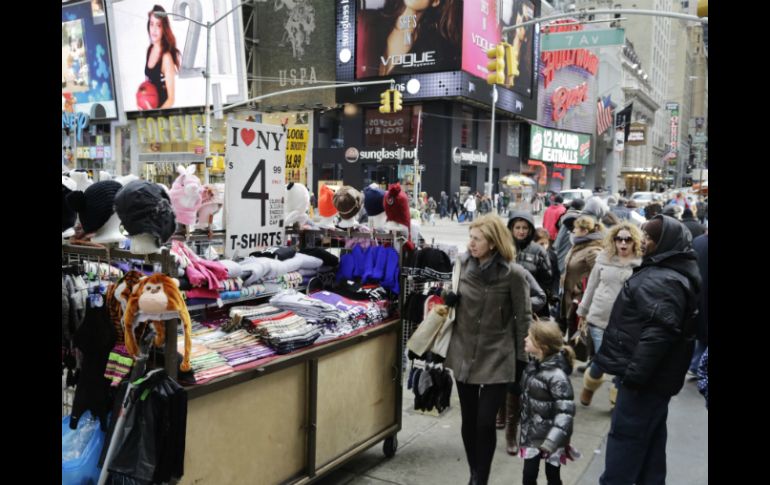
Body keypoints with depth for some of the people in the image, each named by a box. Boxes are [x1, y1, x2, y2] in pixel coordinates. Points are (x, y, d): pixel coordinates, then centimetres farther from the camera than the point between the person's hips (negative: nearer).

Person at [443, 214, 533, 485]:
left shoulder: (513, 273, -13)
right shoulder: (462, 263, -2)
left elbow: (523, 318, -6)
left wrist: (522, 359, -5)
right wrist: (448, 298, -8)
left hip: (497, 357, -4)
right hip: (464, 353, 4)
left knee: (485, 423, -3)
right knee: (468, 420, 12)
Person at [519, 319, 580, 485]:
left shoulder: (556, 375, -25)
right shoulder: (532, 366, 0)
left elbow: (566, 411, -25)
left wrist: (552, 441, -29)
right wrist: (525, 431, 17)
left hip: (550, 439, -6)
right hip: (532, 435, 6)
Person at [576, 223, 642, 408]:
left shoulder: (641, 263, -5)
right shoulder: (604, 259, 2)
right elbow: (591, 286, 10)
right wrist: (583, 312, 15)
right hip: (600, 319, 1)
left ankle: (617, 399, 27)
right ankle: (588, 388, 33)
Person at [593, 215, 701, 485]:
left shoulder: (662, 280, -21)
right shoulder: (666, 273, 14)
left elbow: (657, 334, -29)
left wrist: (634, 372, -27)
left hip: (645, 377, -10)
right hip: (655, 375, 10)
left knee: (625, 437, -3)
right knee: (650, 439, 18)